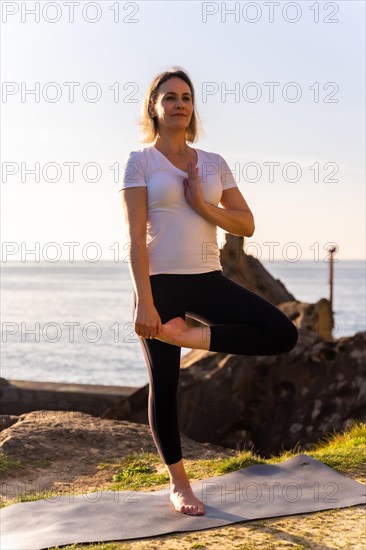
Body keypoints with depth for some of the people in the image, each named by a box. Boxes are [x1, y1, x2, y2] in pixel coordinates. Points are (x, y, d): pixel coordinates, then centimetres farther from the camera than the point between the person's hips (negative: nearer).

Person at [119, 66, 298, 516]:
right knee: (164, 384, 4)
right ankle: (178, 484, 21)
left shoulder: (214, 163, 9)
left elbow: (247, 225, 5)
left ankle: (183, 334, -4)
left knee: (283, 335, -12)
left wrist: (202, 205, -12)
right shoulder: (140, 162, -2)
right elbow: (135, 237, -9)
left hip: (207, 278, 4)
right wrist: (144, 301, -17)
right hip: (160, 280, -4)